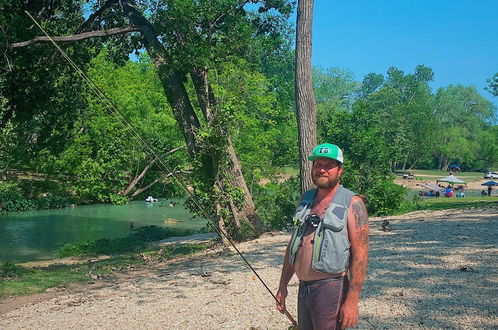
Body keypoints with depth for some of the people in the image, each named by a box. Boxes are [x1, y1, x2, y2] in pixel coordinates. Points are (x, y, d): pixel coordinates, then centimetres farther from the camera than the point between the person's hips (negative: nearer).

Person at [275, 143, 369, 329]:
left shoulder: (352, 204, -8)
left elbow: (360, 255, -14)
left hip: (331, 290, -6)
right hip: (303, 289, 6)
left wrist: (352, 300, -19)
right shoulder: (306, 199, 10)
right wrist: (283, 285, 14)